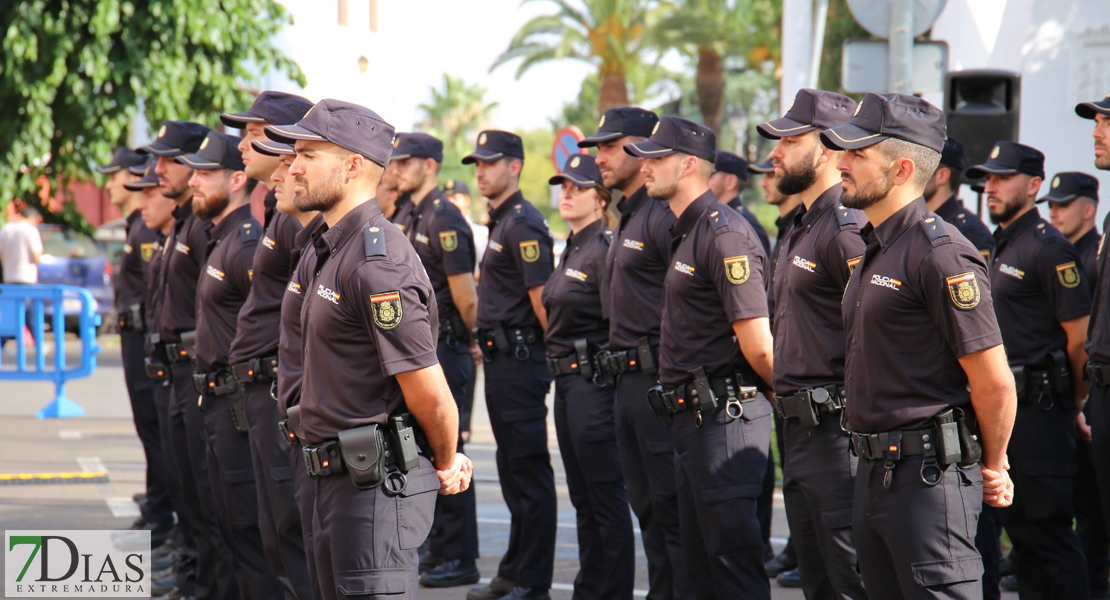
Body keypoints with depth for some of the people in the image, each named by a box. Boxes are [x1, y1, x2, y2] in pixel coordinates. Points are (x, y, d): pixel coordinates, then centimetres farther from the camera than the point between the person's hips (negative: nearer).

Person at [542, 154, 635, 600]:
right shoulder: (572, 251, 16)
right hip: (566, 379, 10)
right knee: (583, 496, 14)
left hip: (594, 380, -10)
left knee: (606, 494, -5)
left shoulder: (604, 248, -13)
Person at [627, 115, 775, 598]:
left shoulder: (724, 234, -16)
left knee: (732, 555, -8)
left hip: (725, 416, -10)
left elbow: (758, 346, -20)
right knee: (701, 556, 14)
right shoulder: (687, 232, 16)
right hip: (691, 415, 10)